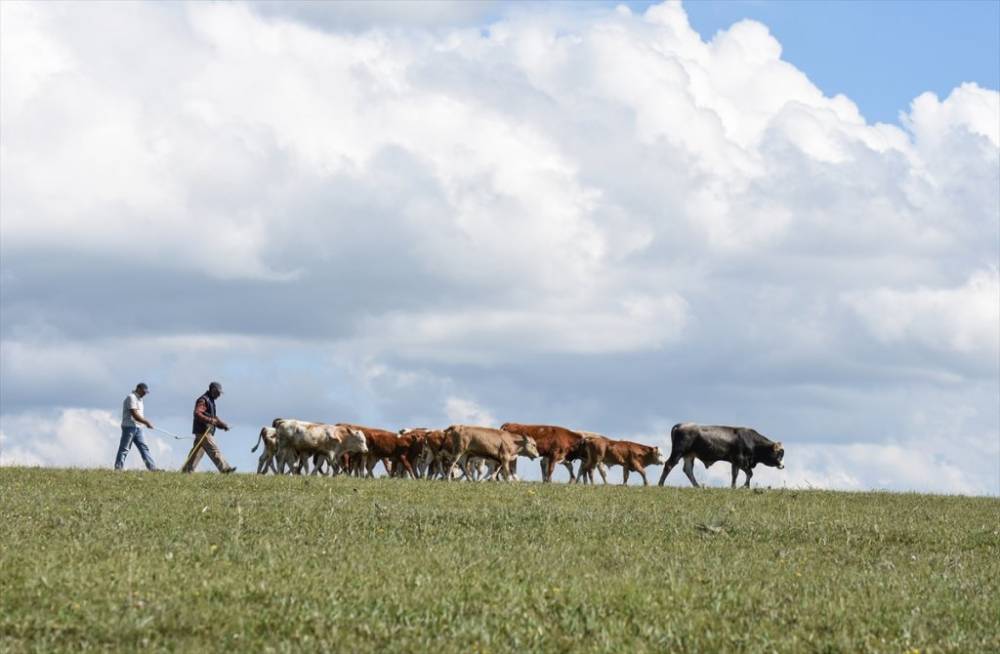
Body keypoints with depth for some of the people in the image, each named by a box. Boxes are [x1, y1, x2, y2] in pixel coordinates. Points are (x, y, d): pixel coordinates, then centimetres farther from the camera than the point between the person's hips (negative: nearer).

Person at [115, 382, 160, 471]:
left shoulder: (139, 399, 19)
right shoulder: (131, 398, -12)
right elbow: (135, 415, -19)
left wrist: (146, 422, 7)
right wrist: (147, 422, -12)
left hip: (137, 427, 9)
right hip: (129, 426, -9)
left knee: (144, 448, 4)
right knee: (124, 449, -7)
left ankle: (152, 468, 2)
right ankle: (118, 468, -5)